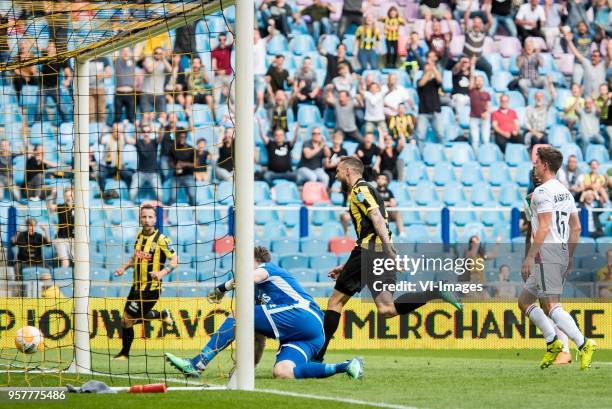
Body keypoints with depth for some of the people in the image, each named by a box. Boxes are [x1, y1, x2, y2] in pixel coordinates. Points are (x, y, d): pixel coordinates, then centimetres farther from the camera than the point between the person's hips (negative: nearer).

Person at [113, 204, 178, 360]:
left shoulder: (161, 239, -15)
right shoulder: (139, 236, 6)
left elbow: (174, 261, -15)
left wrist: (162, 273, -31)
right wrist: (124, 267, 8)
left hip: (151, 288, -7)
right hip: (137, 287, 7)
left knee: (128, 320, -4)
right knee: (126, 319, 13)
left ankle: (125, 353, 18)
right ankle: (162, 315, 31)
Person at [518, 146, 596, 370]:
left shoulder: (542, 192, -11)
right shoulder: (565, 192, 17)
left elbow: (544, 228, -18)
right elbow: (576, 228, 19)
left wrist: (529, 257, -17)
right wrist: (569, 257, 23)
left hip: (546, 253, -9)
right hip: (562, 254, 9)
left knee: (552, 305, -13)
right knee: (524, 301, 14)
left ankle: (583, 344, -22)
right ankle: (552, 343, 6)